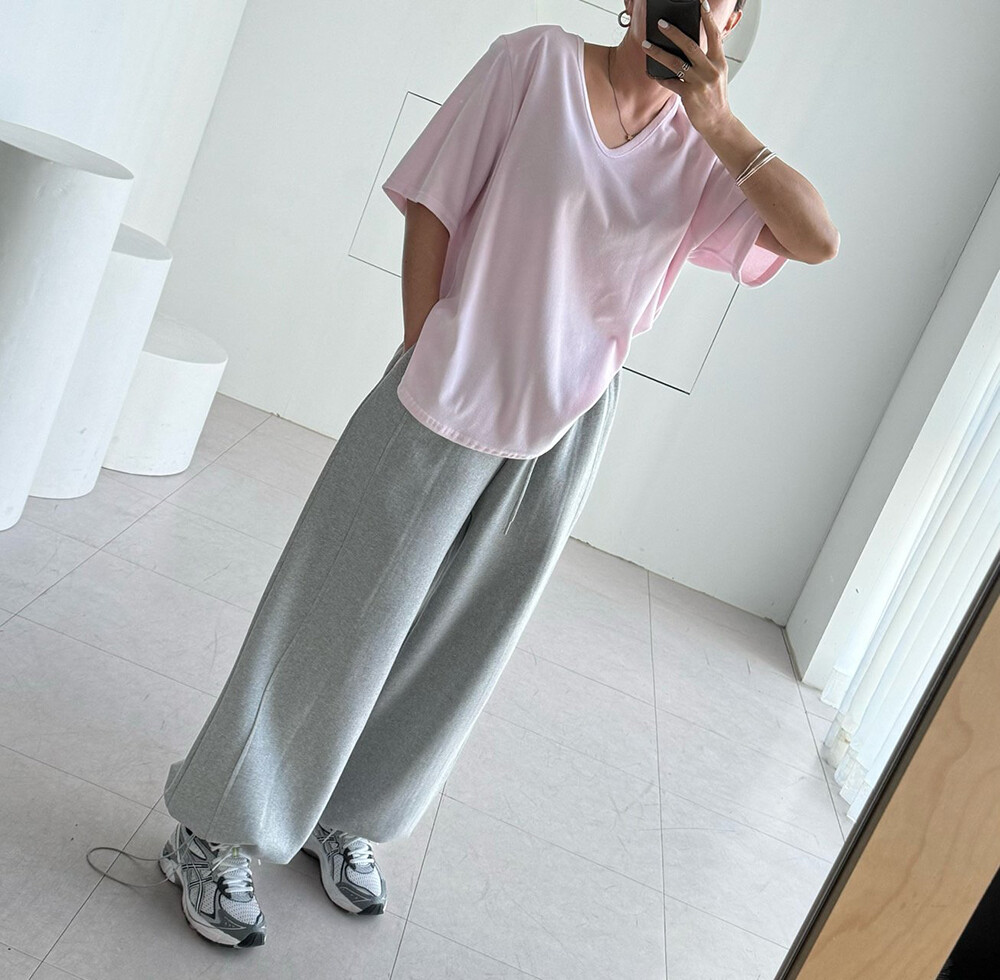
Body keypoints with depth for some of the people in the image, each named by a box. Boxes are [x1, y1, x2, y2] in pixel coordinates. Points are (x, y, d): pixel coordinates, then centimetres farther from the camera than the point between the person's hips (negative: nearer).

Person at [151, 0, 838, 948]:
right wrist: (423, 363, -9)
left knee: (454, 645, 14)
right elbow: (431, 211, -5)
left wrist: (720, 124, -13)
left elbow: (816, 238, -7)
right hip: (445, 405, -4)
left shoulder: (699, 155, 5)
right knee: (334, 621, 4)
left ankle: (347, 820, 36)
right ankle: (215, 833, 23)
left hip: (560, 437, 4)